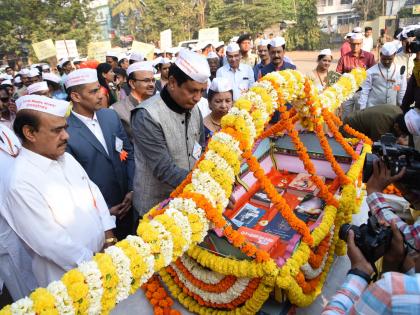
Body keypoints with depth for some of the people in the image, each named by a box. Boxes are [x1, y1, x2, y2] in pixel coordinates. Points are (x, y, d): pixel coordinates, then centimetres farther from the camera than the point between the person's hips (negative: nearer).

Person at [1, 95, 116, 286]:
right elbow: (50, 241, -22)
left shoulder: (66, 158, 0)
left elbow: (94, 193, 6)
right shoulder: (22, 181, -23)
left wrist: (109, 238, -1)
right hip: (66, 275, -6)